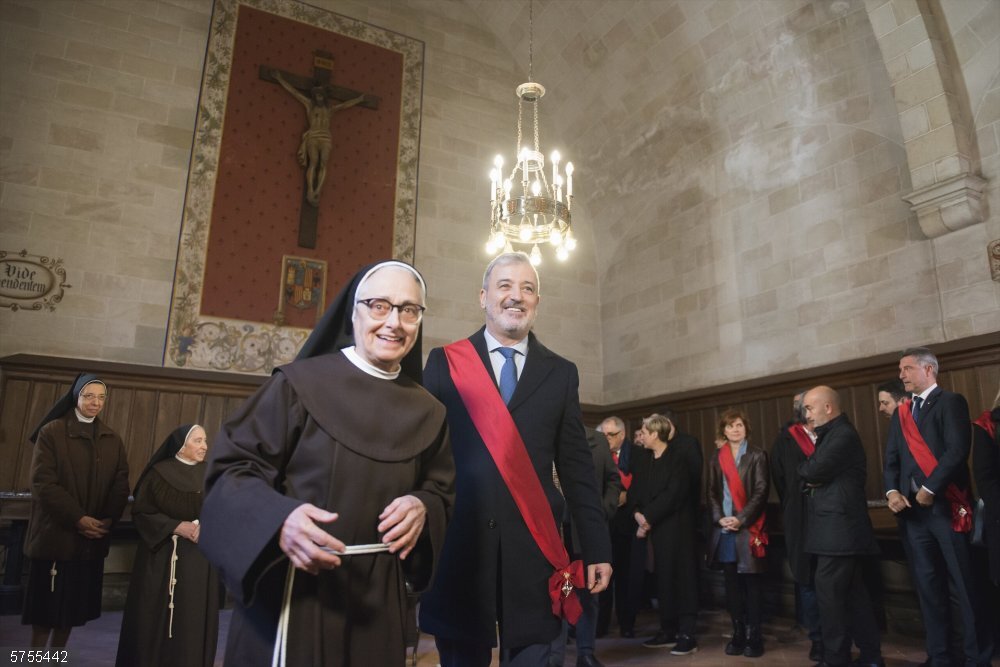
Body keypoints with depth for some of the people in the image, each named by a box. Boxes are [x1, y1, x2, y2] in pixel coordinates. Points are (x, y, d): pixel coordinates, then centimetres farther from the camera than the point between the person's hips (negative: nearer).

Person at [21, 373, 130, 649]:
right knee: (45, 606, 4)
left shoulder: (113, 440, 10)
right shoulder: (51, 432, -3)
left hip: (93, 538, 4)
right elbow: (43, 482, -11)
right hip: (55, 535, -4)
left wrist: (109, 519, -10)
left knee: (72, 606, 9)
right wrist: (77, 519, -17)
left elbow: (121, 484, 6)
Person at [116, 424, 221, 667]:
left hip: (200, 559, 3)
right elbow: (141, 513, -5)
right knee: (157, 618, 3)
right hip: (162, 556, -3)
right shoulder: (159, 473, -4)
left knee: (193, 619, 4)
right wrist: (176, 526, -15)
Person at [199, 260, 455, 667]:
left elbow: (440, 489, 12)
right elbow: (232, 467, -9)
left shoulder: (426, 413, 4)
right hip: (292, 593, -3)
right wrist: (279, 518, -27)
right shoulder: (301, 383, -9)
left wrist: (422, 507, -11)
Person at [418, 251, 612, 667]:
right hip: (459, 547, -1)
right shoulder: (444, 363, 3)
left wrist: (597, 549, 6)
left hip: (533, 549, 1)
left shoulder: (560, 373, 8)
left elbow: (576, 469, 8)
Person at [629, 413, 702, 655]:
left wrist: (648, 517, -17)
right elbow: (636, 492, 8)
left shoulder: (678, 456, -9)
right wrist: (637, 514, -11)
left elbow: (675, 492, -18)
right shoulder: (645, 462, 13)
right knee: (663, 577, 10)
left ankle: (687, 634, 3)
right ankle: (668, 631, 19)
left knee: (682, 576, -2)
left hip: (678, 525, -7)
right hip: (656, 526, 7)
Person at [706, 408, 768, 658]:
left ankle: (754, 637, 9)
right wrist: (720, 518, -6)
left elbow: (761, 491, -6)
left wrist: (741, 519, -15)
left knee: (751, 583, 1)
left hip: (748, 528, -3)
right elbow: (712, 492, 10)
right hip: (724, 529, 4)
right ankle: (738, 634, 16)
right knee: (732, 584, 8)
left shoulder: (757, 455, 1)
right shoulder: (717, 458, 11)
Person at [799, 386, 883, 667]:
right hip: (839, 527, 10)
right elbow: (818, 473, 17)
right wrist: (811, 471, -5)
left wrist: (803, 467, 0)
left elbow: (813, 471, -21)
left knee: (828, 592, -6)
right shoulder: (834, 434, 19)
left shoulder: (843, 434, -14)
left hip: (838, 528, -10)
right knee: (853, 593, 14)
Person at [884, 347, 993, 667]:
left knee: (964, 584, 0)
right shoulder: (900, 413, 17)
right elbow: (892, 458, 12)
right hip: (912, 509, 6)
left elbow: (958, 450, -15)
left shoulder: (951, 402, -3)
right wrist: (892, 490, -5)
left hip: (945, 506, -6)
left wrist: (930, 488, -15)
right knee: (928, 585, 11)